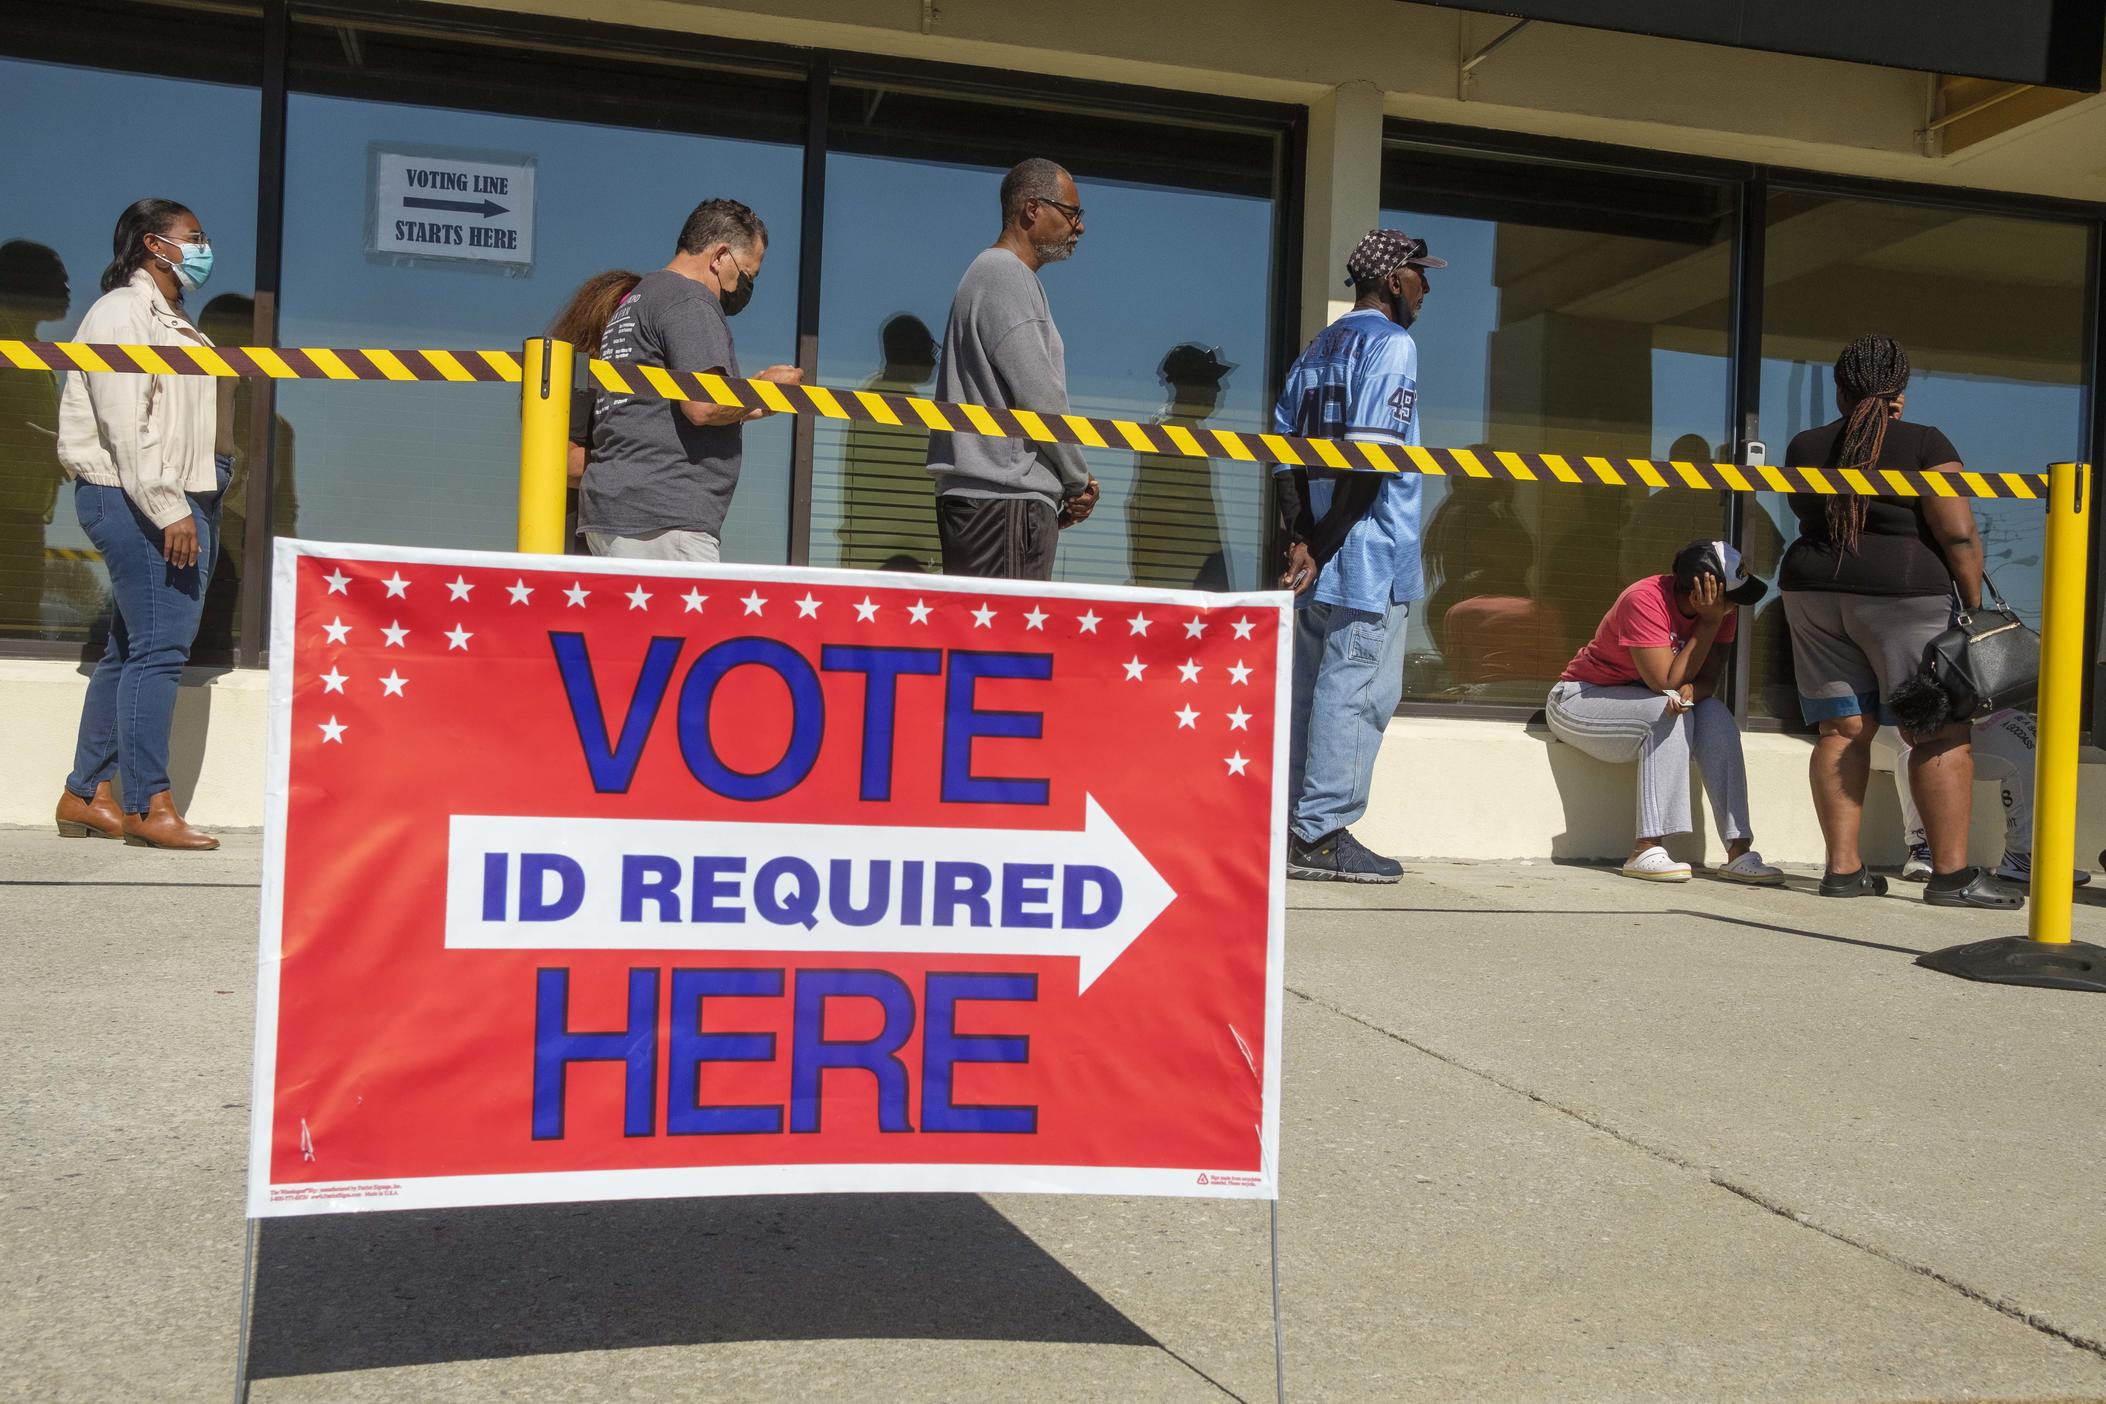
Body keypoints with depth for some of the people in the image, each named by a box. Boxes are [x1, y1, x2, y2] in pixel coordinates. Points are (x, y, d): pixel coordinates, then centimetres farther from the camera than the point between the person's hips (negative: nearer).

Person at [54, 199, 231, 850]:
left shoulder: (170, 321, 23)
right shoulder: (121, 314, -6)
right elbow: (126, 425, -16)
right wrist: (168, 509, -21)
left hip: (186, 501, 10)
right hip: (134, 502, -10)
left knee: (129, 650, 11)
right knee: (157, 648, -11)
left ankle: (86, 794, 17)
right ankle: (149, 805, -9)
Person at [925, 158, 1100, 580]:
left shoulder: (997, 273, 24)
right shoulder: (1005, 275, -7)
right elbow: (1040, 398, -14)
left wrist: (1068, 482, 11)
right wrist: (1078, 480, -2)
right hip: (1004, 499, -10)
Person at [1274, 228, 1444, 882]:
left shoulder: (1315, 349, 19)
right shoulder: (1392, 344, -6)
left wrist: (1300, 535, 2)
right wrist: (1322, 546, -15)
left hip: (1319, 555, 9)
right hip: (1370, 557, -8)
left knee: (1314, 690, 12)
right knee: (1357, 689, -5)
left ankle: (1294, 829, 16)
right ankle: (1323, 834, -4)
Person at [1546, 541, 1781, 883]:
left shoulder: (1721, 609, -9)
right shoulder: (1644, 601, -29)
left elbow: (1708, 679, -10)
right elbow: (1667, 682, -29)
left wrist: (1691, 689, -34)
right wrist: (1709, 622, -29)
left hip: (1648, 705, 6)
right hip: (1579, 700, -6)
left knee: (1716, 715, -21)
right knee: (1669, 713, -33)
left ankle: (1739, 851, -24)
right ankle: (1646, 851, -35)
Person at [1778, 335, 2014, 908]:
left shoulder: (1805, 448, 8)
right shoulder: (1925, 444, -4)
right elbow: (1959, 535, -10)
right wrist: (1975, 603, -3)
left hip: (1814, 591, 5)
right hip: (1903, 593, -5)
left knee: (1842, 731, 5)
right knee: (1941, 732, -1)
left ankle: (1843, 867, 3)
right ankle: (1952, 874, -3)